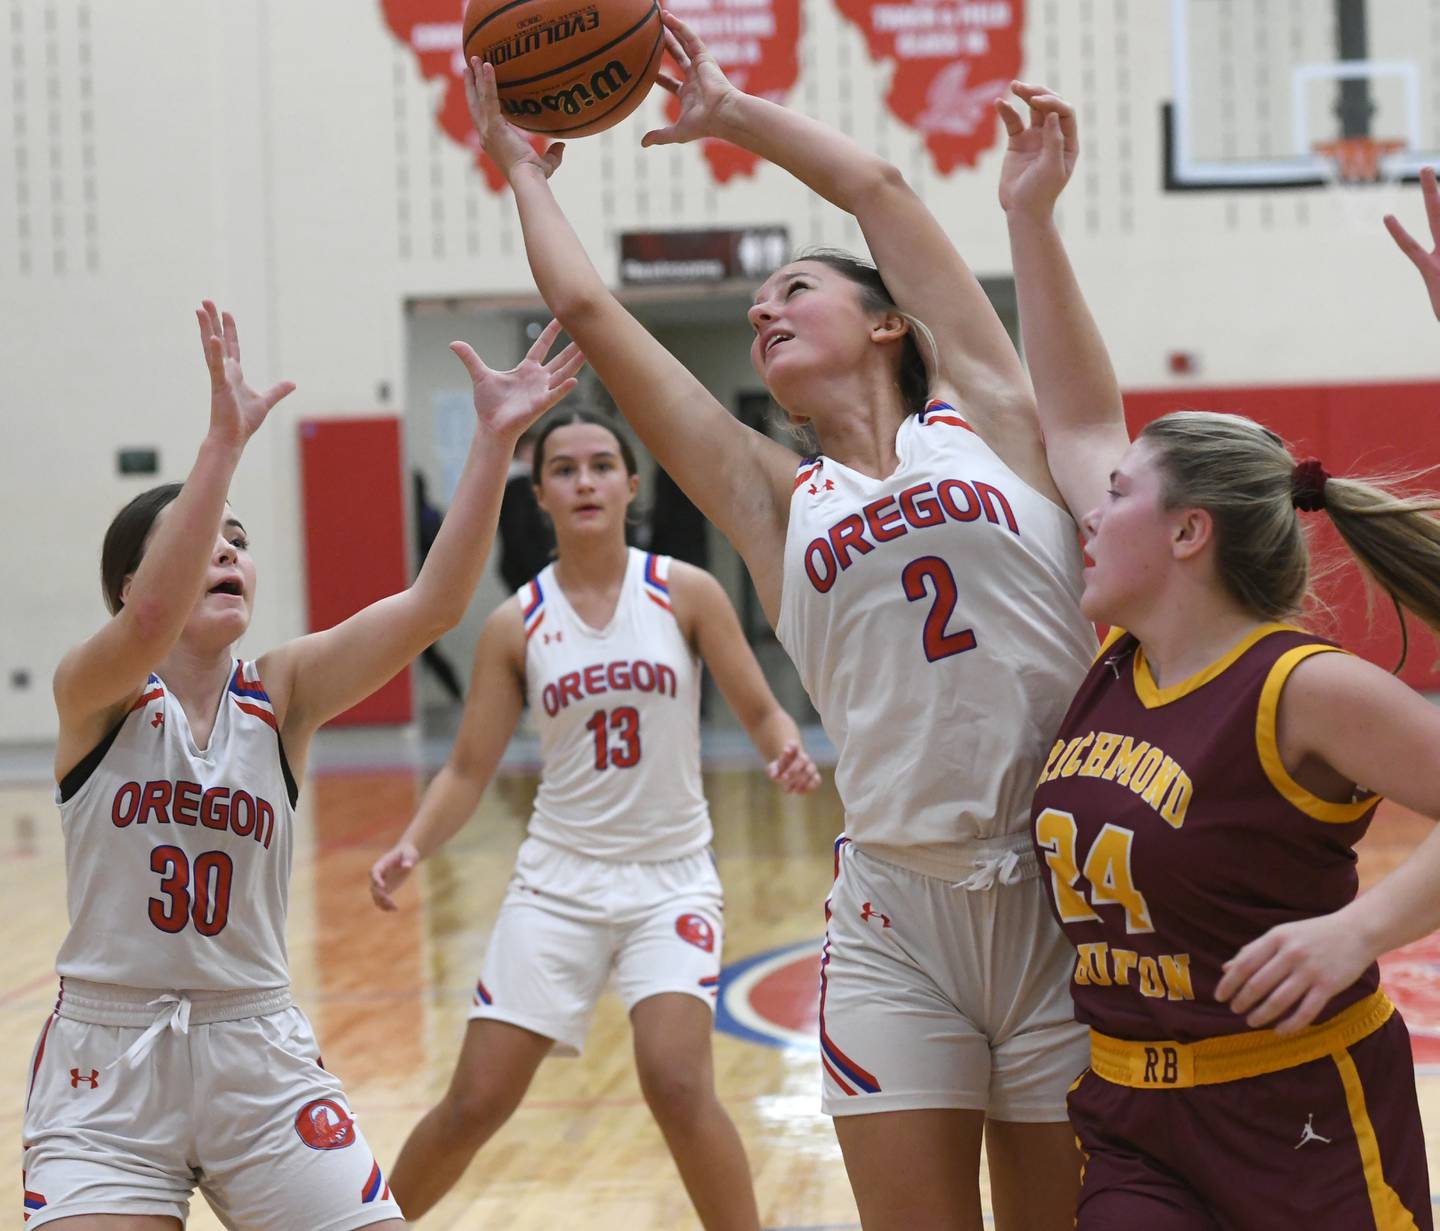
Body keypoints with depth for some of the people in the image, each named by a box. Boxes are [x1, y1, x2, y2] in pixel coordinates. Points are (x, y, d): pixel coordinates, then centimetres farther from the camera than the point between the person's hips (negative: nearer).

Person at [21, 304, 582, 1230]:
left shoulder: (282, 693, 0)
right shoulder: (94, 693, -7)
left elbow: (433, 604, -12)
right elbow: (154, 620, -30)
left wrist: (495, 440, -23)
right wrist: (225, 441, -39)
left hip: (261, 1065, 3)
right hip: (107, 1068, -2)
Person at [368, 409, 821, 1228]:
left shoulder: (685, 594, -3)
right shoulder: (516, 625, 0)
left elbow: (761, 710, 0)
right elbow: (470, 770, 2)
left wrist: (788, 752, -23)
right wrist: (413, 847, -15)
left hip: (672, 876, -1)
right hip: (560, 880, 2)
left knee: (677, 1082, -21)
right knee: (476, 1103, 2)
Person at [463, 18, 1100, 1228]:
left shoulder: (987, 419, 8)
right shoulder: (777, 500, 12)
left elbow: (880, 187, 12)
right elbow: (589, 309, 13)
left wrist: (729, 110, 24)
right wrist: (522, 166, 24)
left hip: (1068, 897, -1)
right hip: (896, 916, 2)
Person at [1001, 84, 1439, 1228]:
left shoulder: (1306, 688, -13)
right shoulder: (1119, 664, 6)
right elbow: (1082, 420, 14)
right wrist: (1032, 218, 14)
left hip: (1302, 1128, -6)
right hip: (1132, 1130, 6)